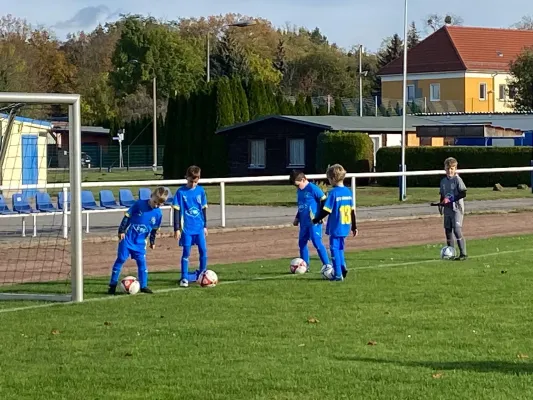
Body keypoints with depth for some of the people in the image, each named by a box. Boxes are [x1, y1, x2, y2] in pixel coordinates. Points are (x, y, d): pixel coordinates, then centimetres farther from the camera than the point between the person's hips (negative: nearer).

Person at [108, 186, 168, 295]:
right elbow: (127, 216, -7)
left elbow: (154, 229, 13)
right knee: (121, 259, -2)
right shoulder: (139, 204, -12)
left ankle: (143, 286, 10)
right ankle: (112, 285, 4)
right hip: (127, 237, -3)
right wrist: (122, 231, -10)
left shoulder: (158, 214, -1)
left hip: (140, 241, 3)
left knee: (142, 261, 0)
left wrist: (152, 241, 20)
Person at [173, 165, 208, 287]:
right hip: (186, 228, -3)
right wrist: (177, 229, -7)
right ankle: (184, 278, 7)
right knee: (186, 253, 0)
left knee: (203, 251, 2)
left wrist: (205, 226, 13)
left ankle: (202, 274, 19)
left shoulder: (200, 191, 3)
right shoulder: (181, 192, -7)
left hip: (199, 227, 3)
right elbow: (177, 211, -5)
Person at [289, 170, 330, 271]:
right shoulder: (299, 191, 14)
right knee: (302, 243, 10)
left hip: (314, 222, -9)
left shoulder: (313, 188, -12)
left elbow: (324, 201, -12)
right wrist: (297, 218, 22)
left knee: (317, 242, -12)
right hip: (304, 223, 9)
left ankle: (327, 265, -9)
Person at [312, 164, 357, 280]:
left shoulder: (333, 193, -15)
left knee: (335, 249, 0)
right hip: (345, 227, 7)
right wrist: (354, 226, 20)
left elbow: (326, 210, -15)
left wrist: (316, 220, -1)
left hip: (335, 227, -7)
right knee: (340, 248, 22)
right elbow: (352, 210, 12)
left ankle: (338, 274, -1)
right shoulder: (348, 192, 6)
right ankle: (343, 266, 11)